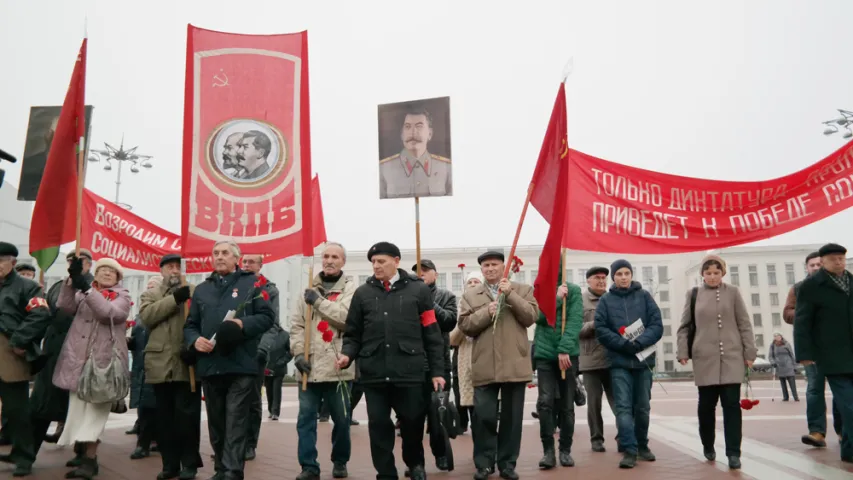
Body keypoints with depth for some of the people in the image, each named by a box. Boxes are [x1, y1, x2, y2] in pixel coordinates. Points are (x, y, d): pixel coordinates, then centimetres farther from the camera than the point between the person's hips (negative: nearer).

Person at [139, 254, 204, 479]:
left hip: (187, 365, -2)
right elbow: (146, 315, -7)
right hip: (161, 365, 2)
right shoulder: (150, 294, 14)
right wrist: (175, 298, -14)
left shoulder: (195, 292, 9)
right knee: (165, 417, 8)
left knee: (187, 415, -1)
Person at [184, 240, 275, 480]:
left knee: (236, 424, -5)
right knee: (216, 423, 13)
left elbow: (267, 316, -1)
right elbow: (190, 325, 17)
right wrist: (194, 340, -5)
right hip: (209, 366, 5)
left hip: (241, 366, -5)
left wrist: (243, 324, -17)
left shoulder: (251, 283, 5)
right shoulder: (201, 289, 18)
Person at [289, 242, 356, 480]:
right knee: (306, 417, 3)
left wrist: (319, 301, -14)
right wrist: (298, 353, -4)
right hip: (309, 366, 3)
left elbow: (348, 318, -16)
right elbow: (296, 324, 8)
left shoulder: (350, 288, 1)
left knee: (341, 418, 7)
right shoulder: (310, 289, 11)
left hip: (337, 366, -3)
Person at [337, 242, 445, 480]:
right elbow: (353, 333, 12)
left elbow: (432, 334, 3)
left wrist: (437, 370, 0)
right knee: (378, 424, 5)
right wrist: (347, 354, -7)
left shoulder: (418, 290, 4)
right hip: (373, 373, 2)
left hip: (410, 372, -1)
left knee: (413, 421, 7)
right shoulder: (363, 293, 9)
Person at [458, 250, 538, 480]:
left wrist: (510, 295, -12)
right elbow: (465, 325, 2)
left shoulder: (522, 290, 9)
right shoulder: (470, 295, 12)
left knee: (512, 417, 7)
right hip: (484, 367, 0)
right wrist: (486, 312, -12)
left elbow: (531, 316, -4)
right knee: (484, 416, 1)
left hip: (515, 365, 0)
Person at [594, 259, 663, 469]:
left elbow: (657, 325, -1)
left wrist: (639, 342, -16)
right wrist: (623, 344, -16)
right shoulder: (606, 300, 3)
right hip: (619, 361, -1)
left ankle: (642, 446, 27)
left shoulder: (644, 296, 5)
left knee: (642, 407, 11)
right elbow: (601, 330, -3)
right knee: (623, 407, -7)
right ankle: (629, 451, -6)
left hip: (644, 360, 1)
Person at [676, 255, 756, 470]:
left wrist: (749, 351, 0)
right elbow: (685, 326, 8)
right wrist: (683, 352, 0)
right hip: (704, 358, 1)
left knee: (732, 404, -3)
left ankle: (733, 452, 1)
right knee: (706, 404, 7)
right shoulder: (694, 294, 6)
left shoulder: (732, 292, 5)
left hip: (731, 357, 0)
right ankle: (708, 446, 26)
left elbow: (744, 324, 5)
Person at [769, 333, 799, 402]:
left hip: (789, 367, -2)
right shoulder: (772, 346, 2)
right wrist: (773, 362, -11)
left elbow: (792, 355, 5)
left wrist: (794, 366, 4)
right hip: (779, 368, 2)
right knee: (783, 383, 6)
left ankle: (796, 397, -2)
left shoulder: (787, 344, -1)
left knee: (792, 382, -7)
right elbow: (770, 356, 7)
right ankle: (785, 397, 13)